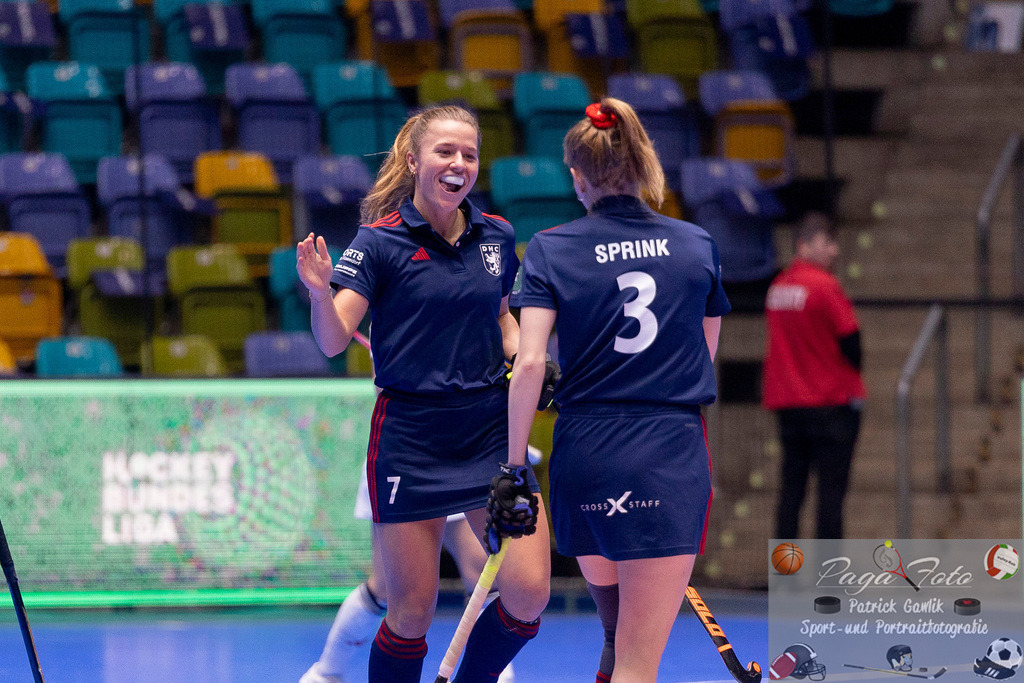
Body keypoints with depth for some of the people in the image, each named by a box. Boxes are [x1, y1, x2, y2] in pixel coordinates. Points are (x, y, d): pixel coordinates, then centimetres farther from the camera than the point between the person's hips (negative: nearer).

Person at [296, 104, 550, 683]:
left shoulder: (496, 236, 6)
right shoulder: (380, 241, -7)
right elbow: (334, 340, -14)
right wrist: (320, 292, -34)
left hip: (492, 430, 4)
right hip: (410, 434, -4)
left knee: (529, 593, -5)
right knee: (412, 611, -2)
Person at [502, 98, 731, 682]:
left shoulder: (550, 250, 1)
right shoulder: (699, 245, 7)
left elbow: (529, 365, -8)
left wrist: (514, 464, -4)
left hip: (586, 455, 1)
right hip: (674, 456, -1)